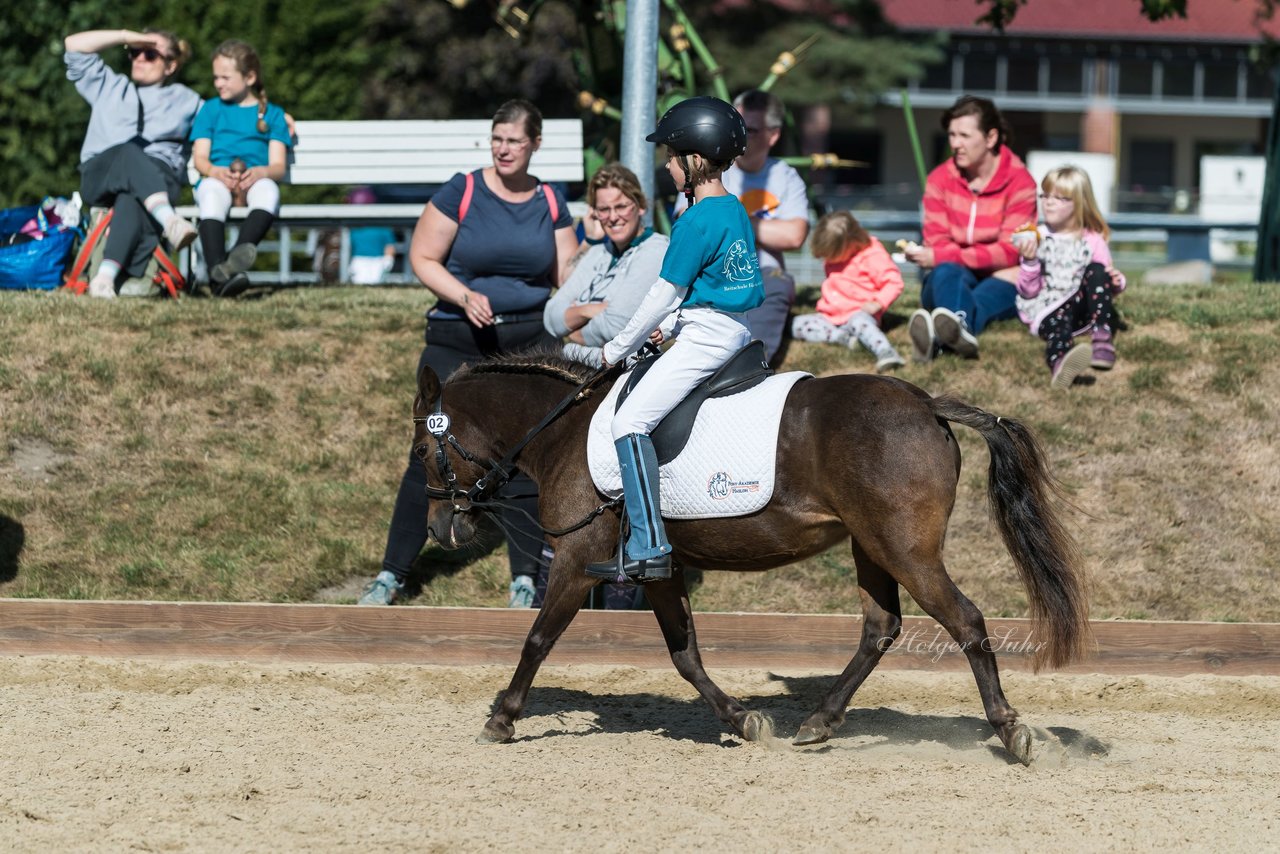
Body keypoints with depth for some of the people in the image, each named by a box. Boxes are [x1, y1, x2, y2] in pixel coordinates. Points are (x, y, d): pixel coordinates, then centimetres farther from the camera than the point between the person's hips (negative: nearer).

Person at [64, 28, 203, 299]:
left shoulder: (186, 101, 30)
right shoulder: (109, 87, 32)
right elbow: (74, 45, 24)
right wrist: (126, 36, 18)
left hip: (159, 178, -1)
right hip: (100, 176, 1)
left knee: (132, 197, -39)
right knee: (130, 151, -37)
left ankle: (106, 275, -58)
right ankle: (168, 219, -62)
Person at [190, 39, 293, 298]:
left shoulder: (272, 114, 21)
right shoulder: (211, 109, 24)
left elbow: (278, 166, 8)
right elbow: (200, 158, 11)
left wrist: (259, 172, -17)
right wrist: (218, 172, -15)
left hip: (255, 179, 0)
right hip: (216, 178, 0)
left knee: (268, 190, -38)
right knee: (212, 193, -38)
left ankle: (240, 252, -66)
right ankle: (217, 273, -59)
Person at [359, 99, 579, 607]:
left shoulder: (550, 203, 8)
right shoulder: (462, 192, -3)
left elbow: (567, 274, 11)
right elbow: (423, 259, -4)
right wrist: (464, 296, -18)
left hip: (529, 343, 2)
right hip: (457, 341, -2)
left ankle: (525, 580, 6)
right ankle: (392, 574, 6)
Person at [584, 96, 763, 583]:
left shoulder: (697, 222, -17)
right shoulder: (735, 211, 12)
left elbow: (664, 295, -14)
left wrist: (618, 350, -4)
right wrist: (669, 325, 15)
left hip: (706, 337, -11)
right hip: (735, 332, 11)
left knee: (630, 422, -17)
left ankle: (648, 550, -24)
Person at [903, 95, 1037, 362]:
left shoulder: (1019, 182, -6)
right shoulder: (940, 180, 3)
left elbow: (1009, 252, -14)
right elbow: (936, 244, -3)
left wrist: (941, 257, -23)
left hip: (998, 283, -1)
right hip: (950, 280, 1)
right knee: (947, 273, -35)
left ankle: (940, 334, -71)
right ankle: (959, 328, -72)